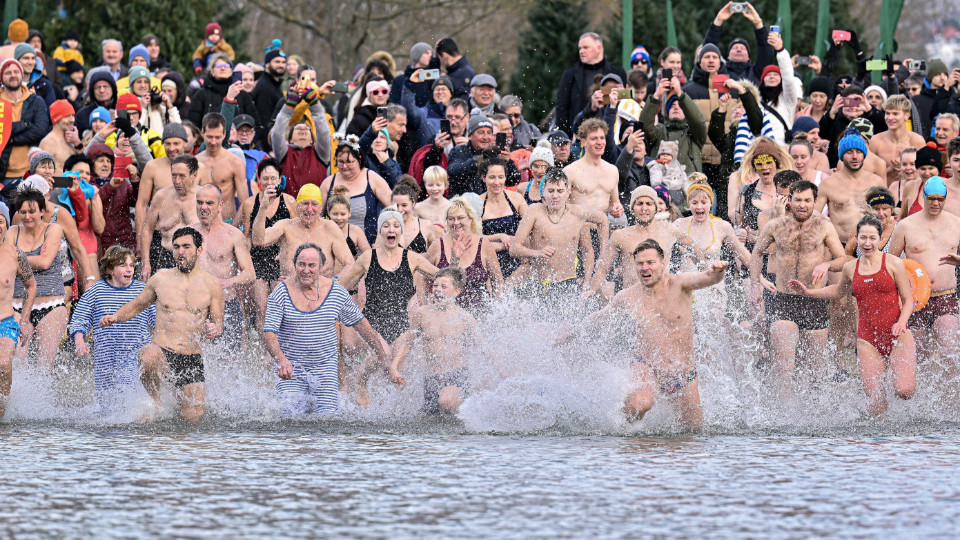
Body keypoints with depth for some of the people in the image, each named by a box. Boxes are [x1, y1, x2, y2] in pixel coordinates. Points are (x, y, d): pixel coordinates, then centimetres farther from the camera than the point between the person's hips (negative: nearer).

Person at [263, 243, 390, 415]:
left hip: (325, 370, 1)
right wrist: (281, 360, -31)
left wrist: (384, 358, 10)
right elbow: (269, 333, -12)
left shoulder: (337, 292, -2)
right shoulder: (281, 293, -8)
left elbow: (361, 325, 9)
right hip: (291, 370, -1)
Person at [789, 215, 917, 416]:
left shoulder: (893, 264, 0)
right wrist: (808, 292, 25)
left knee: (904, 391, -20)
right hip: (868, 339, 3)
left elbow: (908, 300, 2)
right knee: (875, 400, -9)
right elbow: (839, 291, 33)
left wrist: (901, 322, -17)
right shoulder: (850, 268, 11)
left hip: (897, 337, -2)